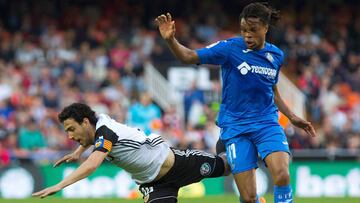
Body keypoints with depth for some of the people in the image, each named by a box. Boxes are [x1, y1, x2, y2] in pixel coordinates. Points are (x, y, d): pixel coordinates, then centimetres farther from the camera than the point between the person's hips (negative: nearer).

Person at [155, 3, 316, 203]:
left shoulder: (276, 55, 4)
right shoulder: (229, 48, -8)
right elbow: (189, 56, -13)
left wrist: (292, 117, 18)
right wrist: (171, 39, -30)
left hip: (267, 123, 2)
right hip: (235, 126, -2)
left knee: (282, 176, -25)